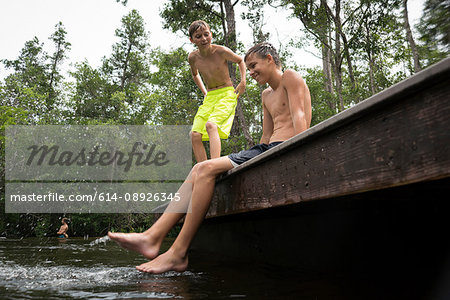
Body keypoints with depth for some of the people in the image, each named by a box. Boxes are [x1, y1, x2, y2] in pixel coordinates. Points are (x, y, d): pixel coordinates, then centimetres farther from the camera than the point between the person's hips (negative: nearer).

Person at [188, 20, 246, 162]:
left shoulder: (221, 51, -12)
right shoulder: (193, 57, 0)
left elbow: (240, 61, 8)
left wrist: (243, 82, 0)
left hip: (227, 94, -5)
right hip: (209, 98, 5)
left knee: (211, 125, -32)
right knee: (195, 135, -12)